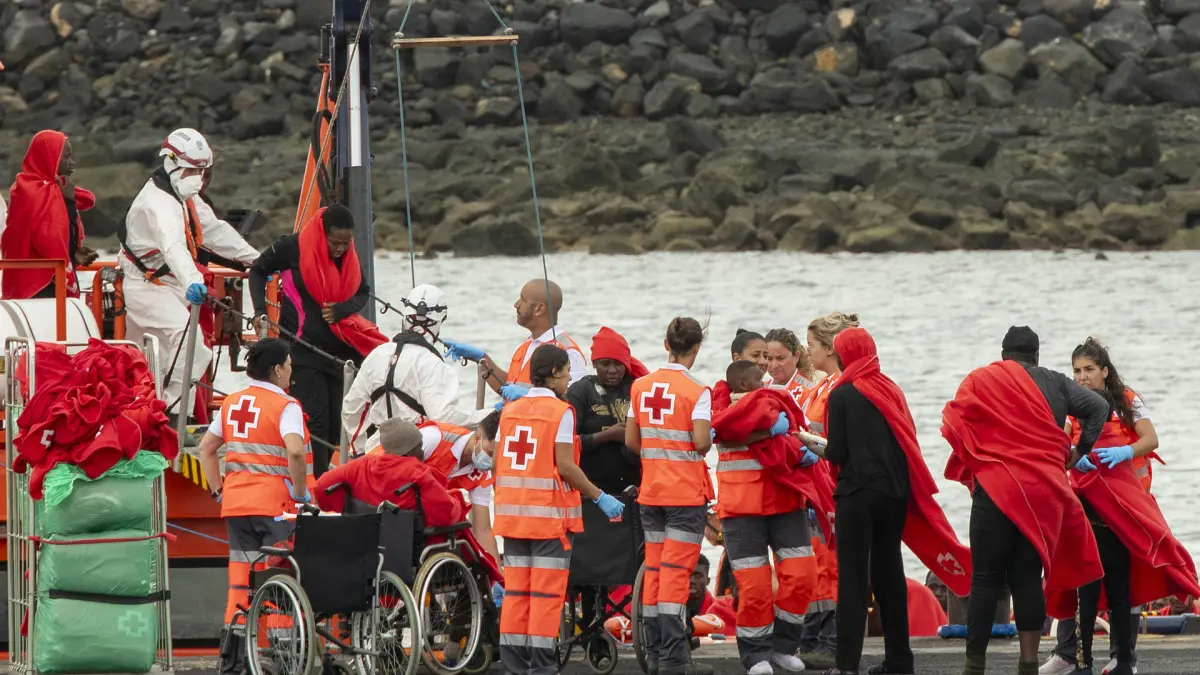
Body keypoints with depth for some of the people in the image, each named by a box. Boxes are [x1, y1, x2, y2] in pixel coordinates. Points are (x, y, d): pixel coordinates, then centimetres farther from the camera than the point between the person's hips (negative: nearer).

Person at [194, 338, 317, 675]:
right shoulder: (285, 407, -9)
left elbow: (206, 448, 15)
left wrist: (219, 490, 17)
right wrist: (301, 492, -12)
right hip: (275, 503, -6)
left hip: (236, 503, 6)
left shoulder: (232, 403, 11)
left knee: (240, 579, 10)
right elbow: (295, 451, -24)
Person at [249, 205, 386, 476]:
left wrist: (342, 310, -6)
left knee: (337, 421, 3)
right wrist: (260, 311, -8)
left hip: (339, 349, 5)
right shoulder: (293, 247, -10)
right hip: (303, 349, -5)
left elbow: (363, 292, 16)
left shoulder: (350, 257, 4)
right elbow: (258, 271, 5)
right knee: (314, 420, -13)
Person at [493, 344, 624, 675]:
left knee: (515, 591, 8)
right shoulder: (560, 412, -8)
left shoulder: (510, 410, 9)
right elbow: (565, 467, -14)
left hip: (513, 512, 6)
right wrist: (600, 498, -6)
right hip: (549, 512, -6)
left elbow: (498, 463, 7)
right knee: (547, 592, -3)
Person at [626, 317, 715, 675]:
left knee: (654, 571, 11)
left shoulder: (641, 386, 4)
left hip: (651, 490, 5)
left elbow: (631, 440, 5)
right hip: (686, 493, -5)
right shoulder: (696, 392, -12)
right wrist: (704, 447, 3)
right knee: (676, 572, -6)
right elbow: (701, 442, -20)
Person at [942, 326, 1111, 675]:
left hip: (996, 489, -3)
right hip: (1045, 493, 3)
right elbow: (1098, 407, 4)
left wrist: (968, 462, 11)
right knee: (1028, 578, 6)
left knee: (986, 580, 1)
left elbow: (954, 423, -4)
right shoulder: (1054, 383, 10)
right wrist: (1079, 450, 13)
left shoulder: (981, 380, 3)